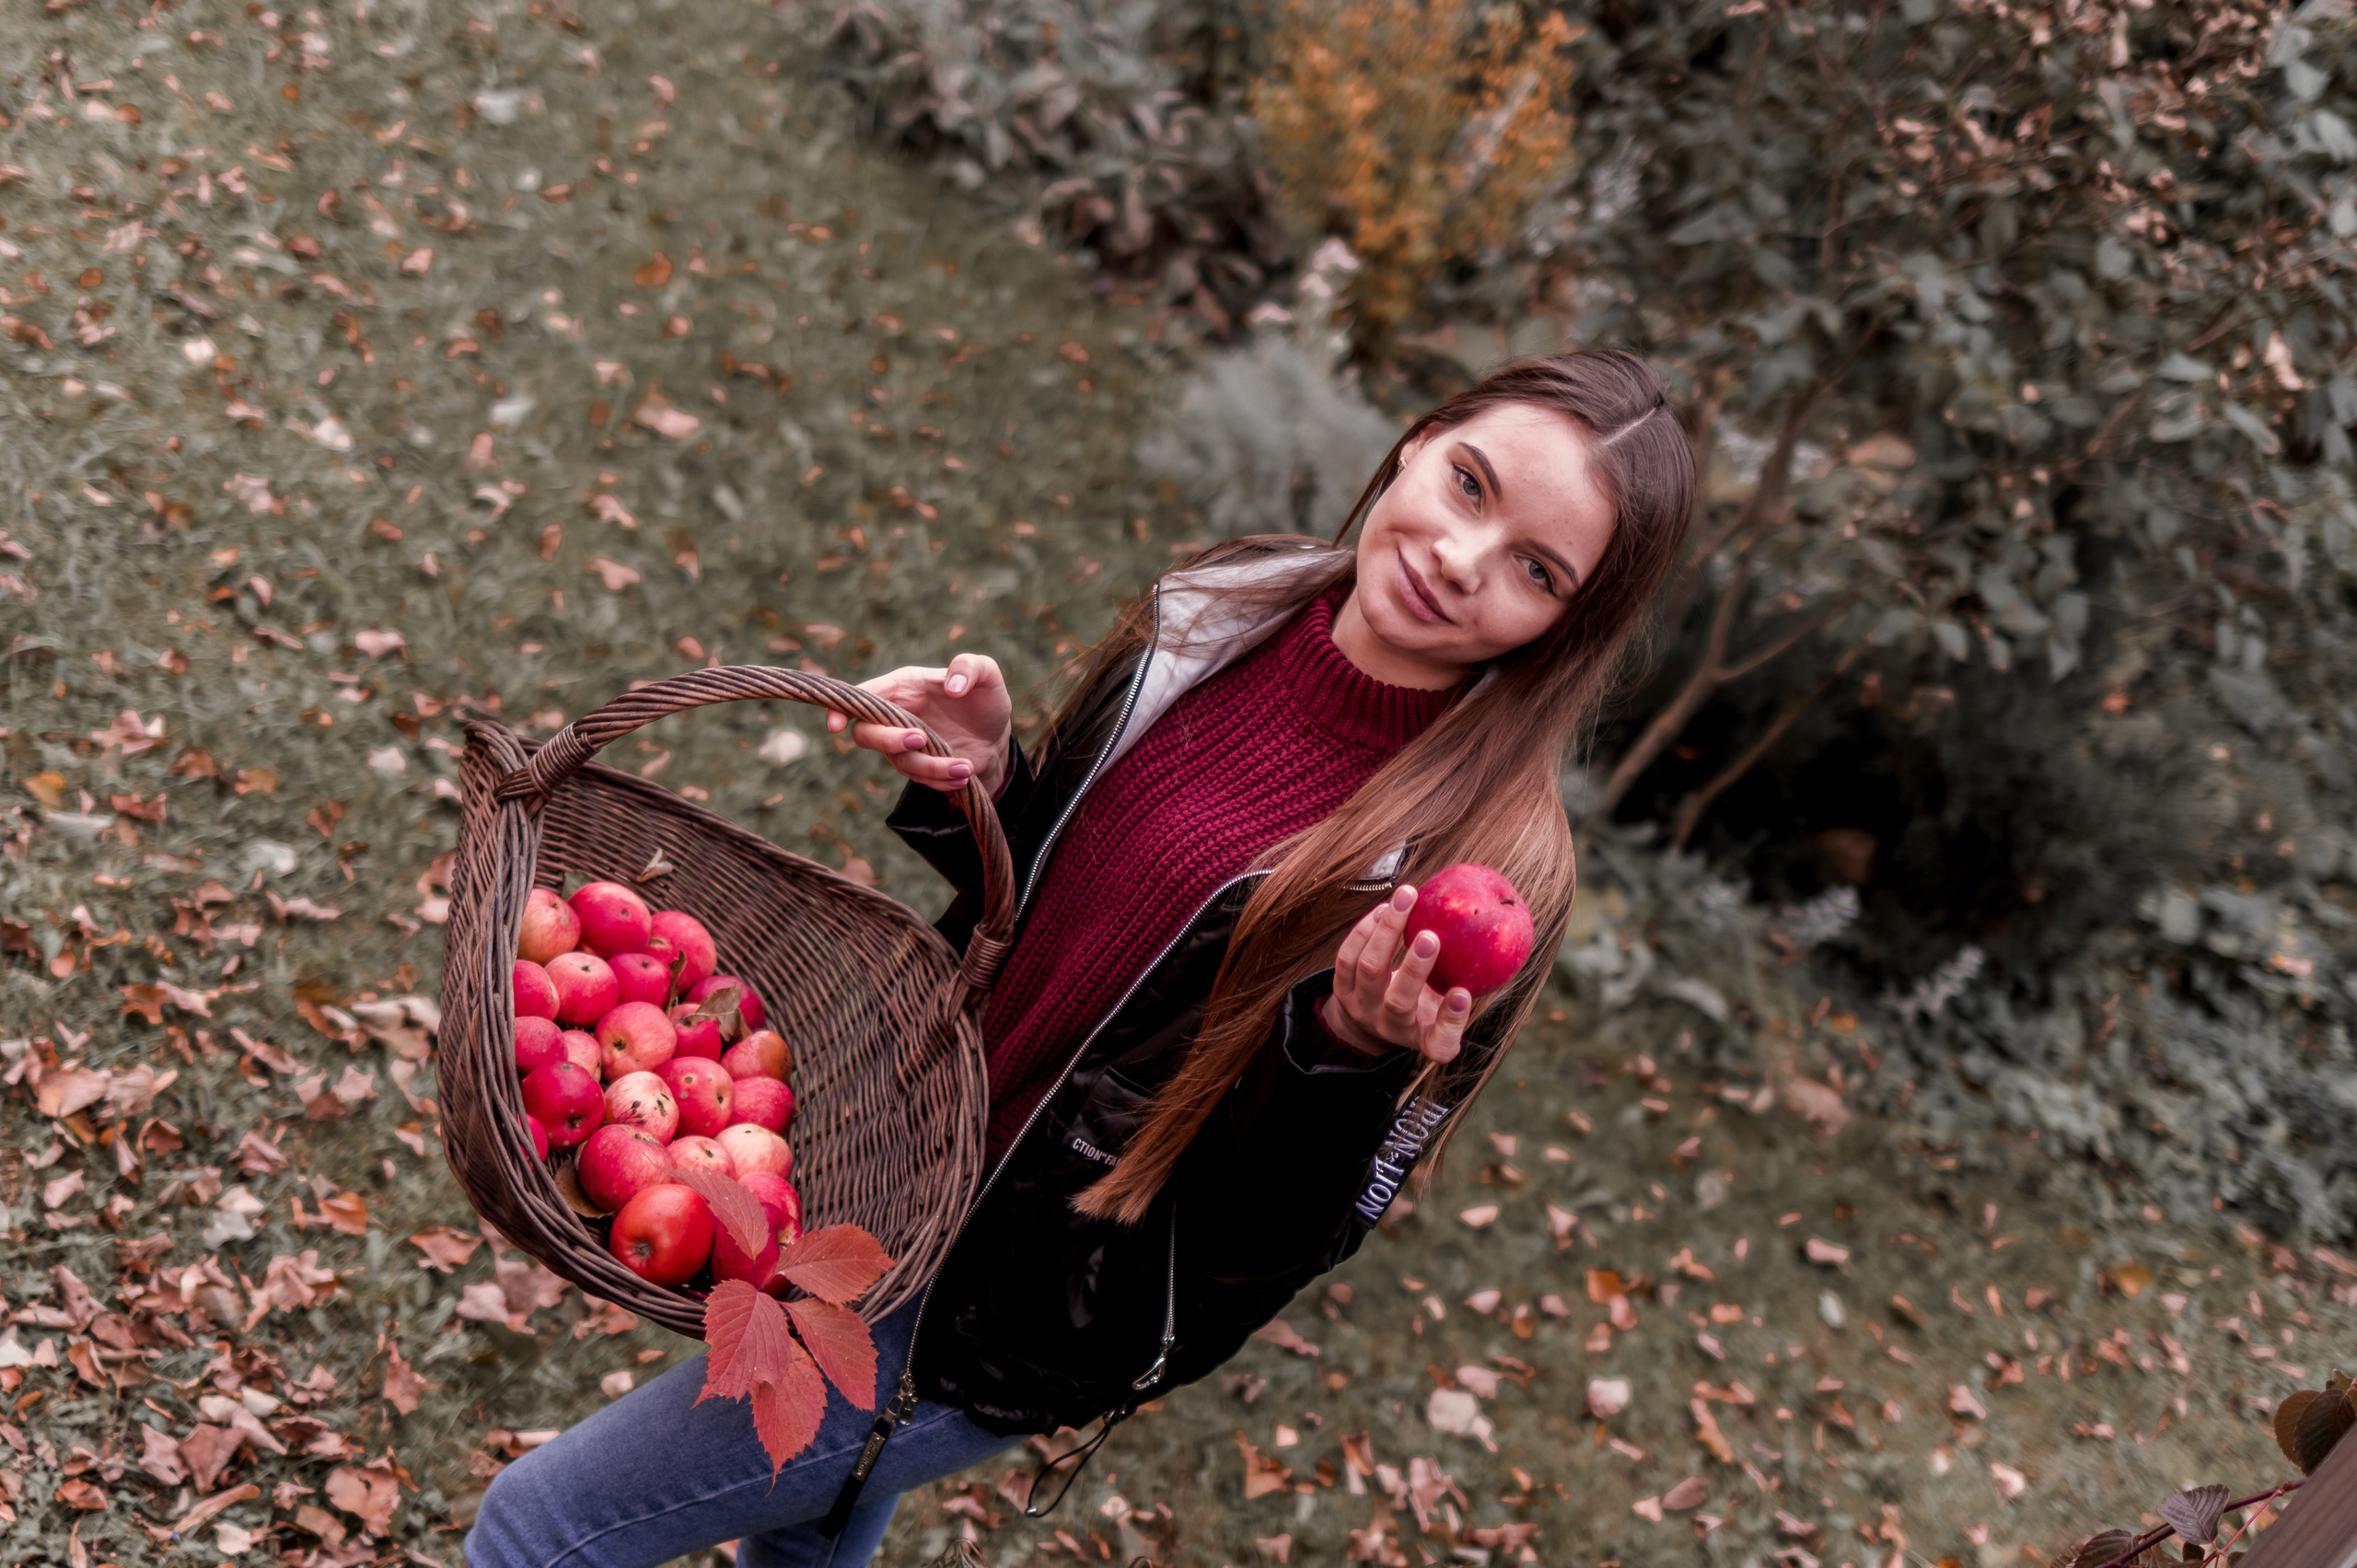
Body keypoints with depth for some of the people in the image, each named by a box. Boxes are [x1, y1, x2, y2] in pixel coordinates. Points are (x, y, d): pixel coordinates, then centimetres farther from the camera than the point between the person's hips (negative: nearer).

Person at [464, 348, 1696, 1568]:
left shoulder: (1477, 867, -27)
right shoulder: (1221, 614, -8)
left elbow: (1272, 1241, -21)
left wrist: (1347, 1050, -40)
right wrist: (978, 785, -14)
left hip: (1007, 1321, -6)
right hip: (910, 1170, 7)